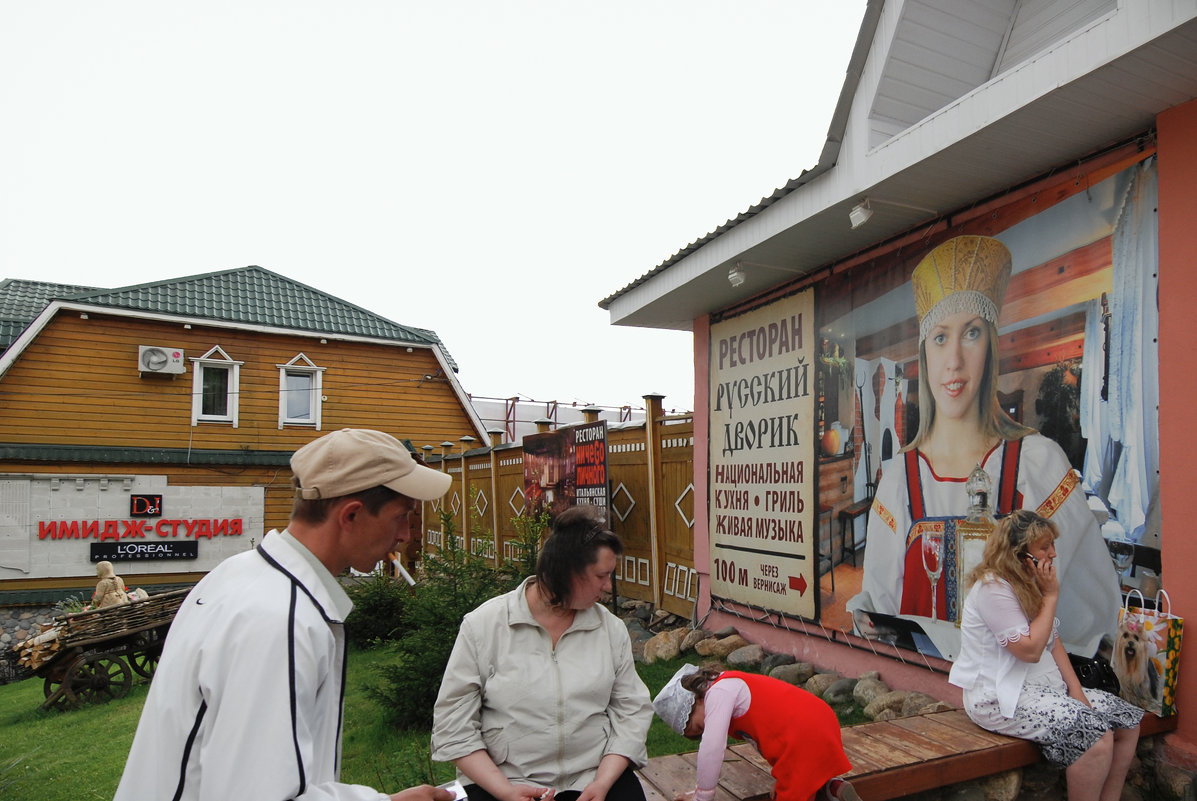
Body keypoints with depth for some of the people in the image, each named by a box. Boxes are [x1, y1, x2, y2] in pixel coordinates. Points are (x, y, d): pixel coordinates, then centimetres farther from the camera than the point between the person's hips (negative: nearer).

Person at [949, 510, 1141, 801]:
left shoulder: (1028, 585, 13)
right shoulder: (992, 588, -19)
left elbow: (1053, 642, 10)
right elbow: (1030, 649, -21)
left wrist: (1075, 689, -2)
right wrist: (1051, 596, -15)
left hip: (1045, 688, 10)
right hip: (1000, 699, -10)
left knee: (1128, 720, 3)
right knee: (1096, 735, -24)